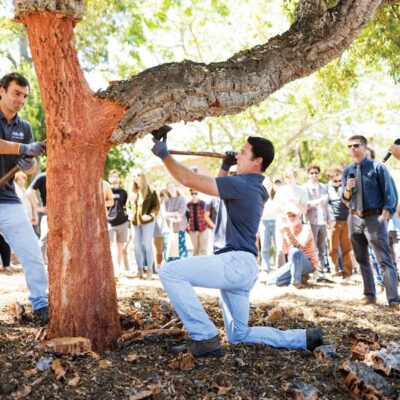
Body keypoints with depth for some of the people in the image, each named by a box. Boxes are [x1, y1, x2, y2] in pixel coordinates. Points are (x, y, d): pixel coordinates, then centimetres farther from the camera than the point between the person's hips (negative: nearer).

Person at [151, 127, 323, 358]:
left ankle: (205, 339, -17)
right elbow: (221, 189, 35)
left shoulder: (242, 184, -14)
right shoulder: (252, 186, 16)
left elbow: (189, 180, -17)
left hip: (236, 262, -10)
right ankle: (305, 339, 17)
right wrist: (225, 166, 19)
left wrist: (164, 155, -4)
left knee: (170, 272, -18)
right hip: (240, 266, 10)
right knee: (239, 335, 18)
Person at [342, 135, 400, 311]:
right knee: (361, 259, 14)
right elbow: (346, 200, 10)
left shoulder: (377, 167, -5)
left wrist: (384, 217, -14)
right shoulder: (348, 170, 7)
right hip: (354, 219, 6)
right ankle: (370, 294, 27)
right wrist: (347, 189, -12)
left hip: (374, 218, -5)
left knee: (384, 260, -9)